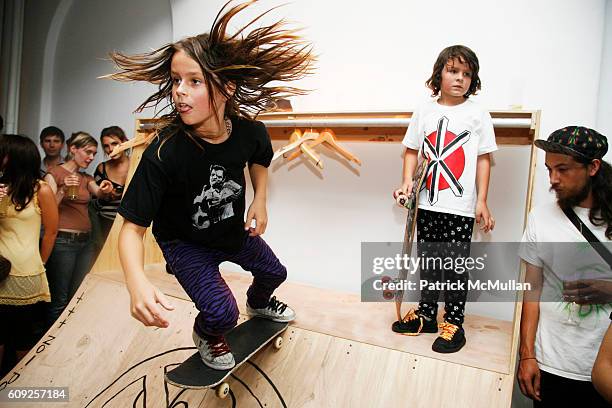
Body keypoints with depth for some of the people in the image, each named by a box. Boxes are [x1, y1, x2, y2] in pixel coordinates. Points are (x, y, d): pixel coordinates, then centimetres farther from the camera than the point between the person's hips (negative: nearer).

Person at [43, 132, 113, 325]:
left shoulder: (87, 178, 17)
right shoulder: (55, 173, -2)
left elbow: (99, 192, -5)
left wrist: (104, 190, -27)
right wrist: (63, 190, -25)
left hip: (86, 241, 6)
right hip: (63, 241, -6)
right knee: (60, 300, -3)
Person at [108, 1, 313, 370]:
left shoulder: (250, 132, -23)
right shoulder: (164, 153, -35)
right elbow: (133, 227, -31)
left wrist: (260, 200, -9)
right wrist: (137, 281, -48)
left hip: (234, 229, 5)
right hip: (185, 242, -4)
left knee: (274, 272, 23)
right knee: (222, 313, -18)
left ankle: (258, 302, 62)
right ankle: (206, 334, 22)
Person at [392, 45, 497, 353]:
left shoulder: (478, 115, -1)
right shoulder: (424, 112, 5)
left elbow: (484, 159, 0)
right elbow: (412, 150, 10)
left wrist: (482, 202, -5)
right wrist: (407, 181, -6)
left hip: (461, 207, -3)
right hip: (428, 204, 3)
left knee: (455, 266, 3)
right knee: (427, 262, 13)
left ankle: (454, 322, 20)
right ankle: (426, 314, 30)